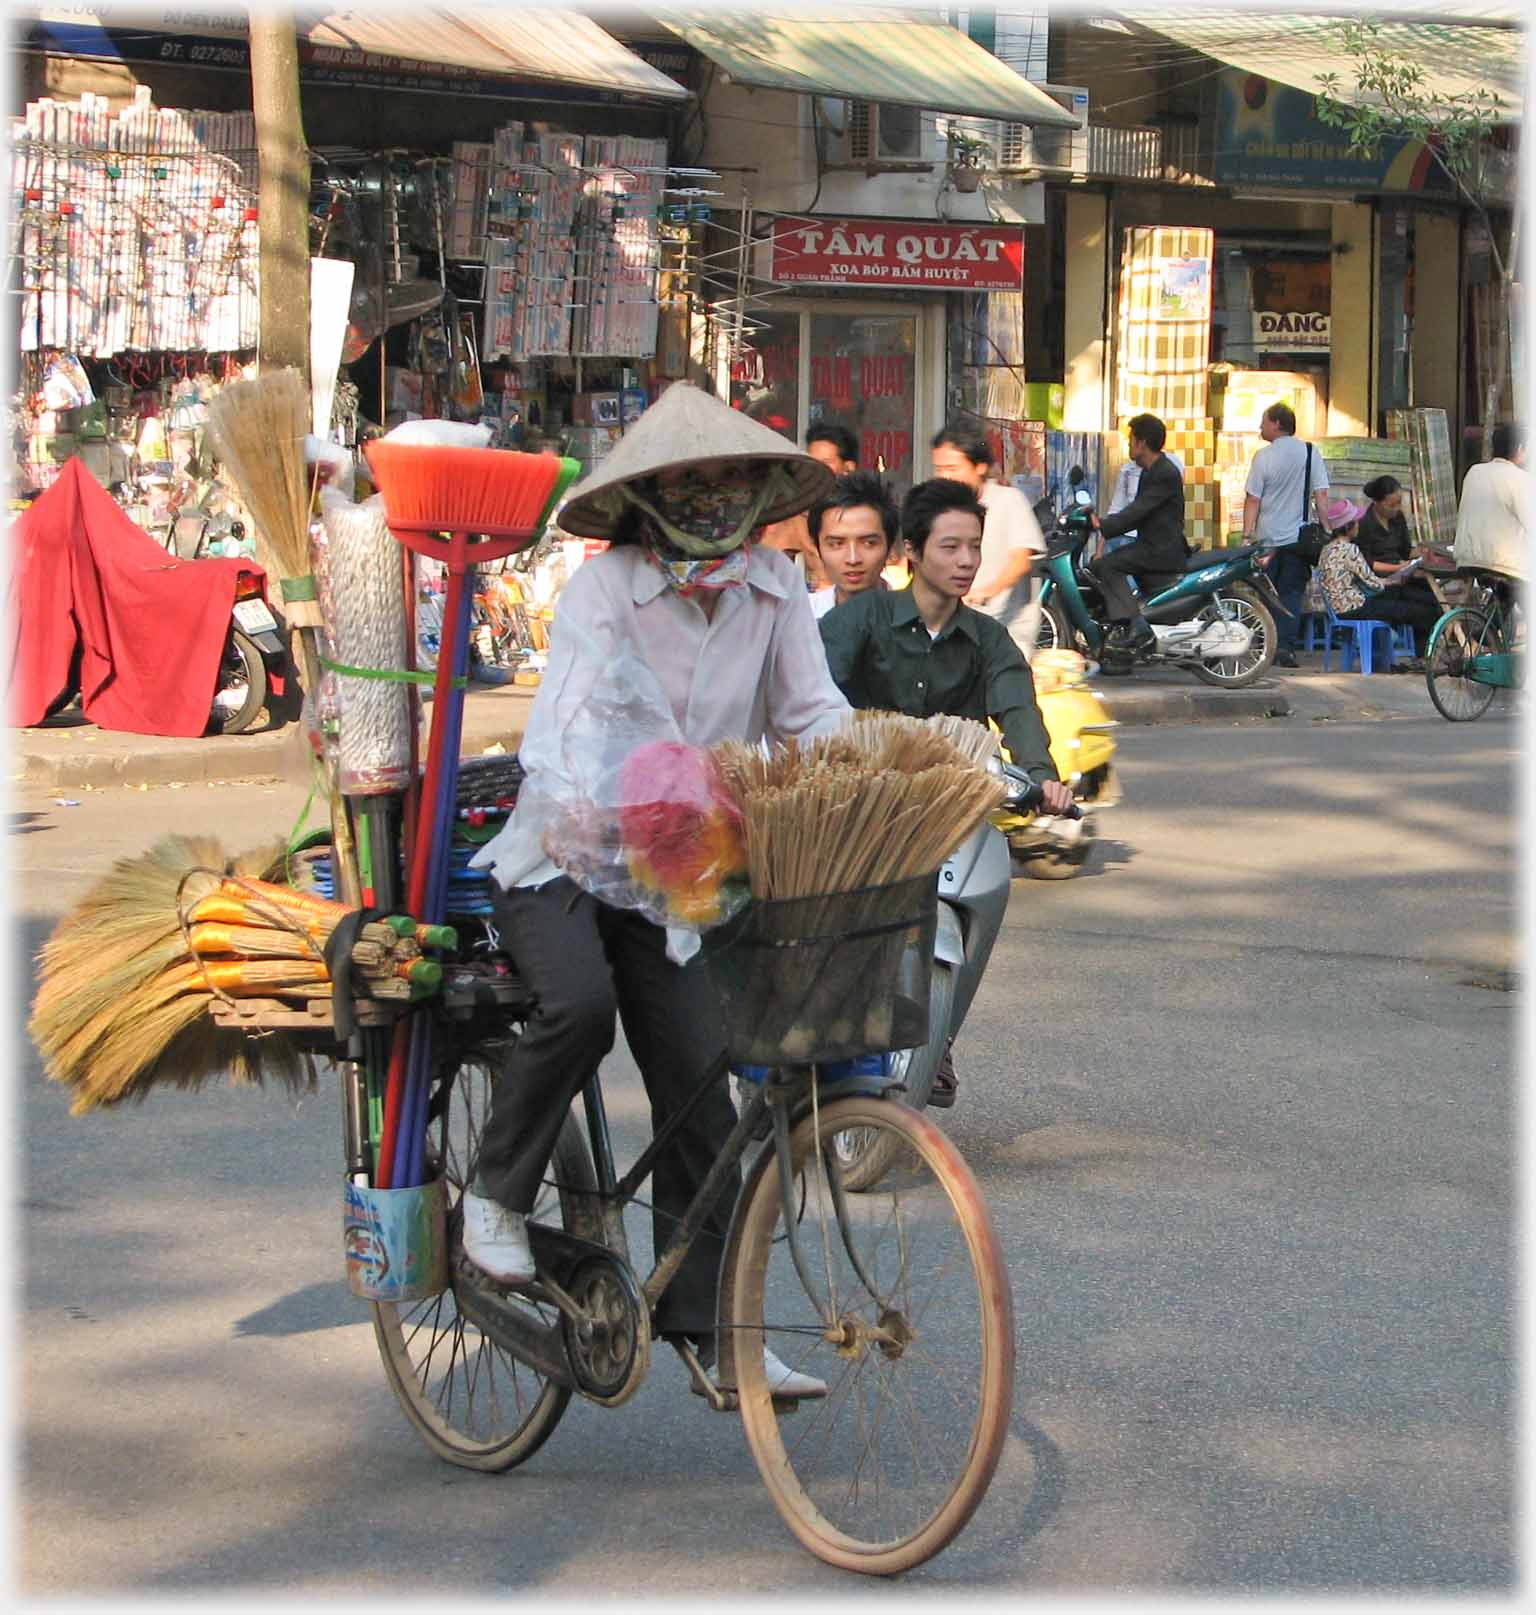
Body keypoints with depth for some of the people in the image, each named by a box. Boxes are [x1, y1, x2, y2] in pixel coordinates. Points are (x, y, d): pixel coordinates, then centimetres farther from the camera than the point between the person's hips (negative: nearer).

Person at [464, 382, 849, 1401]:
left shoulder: (775, 587, -2)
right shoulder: (604, 589, -17)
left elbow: (816, 715, -4)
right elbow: (559, 741, -27)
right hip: (557, 857, -4)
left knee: (698, 1087, -1)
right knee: (578, 1004, -32)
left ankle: (712, 1331, 7)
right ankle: (499, 1196, -7)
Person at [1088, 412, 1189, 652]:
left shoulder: (1165, 474, -15)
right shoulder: (1150, 471, 18)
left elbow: (1138, 510, -22)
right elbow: (1137, 510, 21)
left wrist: (1103, 525, -23)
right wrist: (1104, 522, 10)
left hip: (1163, 549, -11)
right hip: (1151, 544, 11)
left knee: (1107, 566, -22)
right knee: (1097, 567, 10)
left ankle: (1137, 629, -27)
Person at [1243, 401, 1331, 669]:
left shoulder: (1264, 456, -5)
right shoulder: (1310, 453, 1)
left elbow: (1252, 499, -5)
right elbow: (1321, 495, -1)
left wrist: (1247, 536, -2)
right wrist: (1325, 530, 5)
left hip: (1268, 537, -1)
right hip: (1299, 536, 1)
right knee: (1291, 593, 4)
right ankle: (1285, 646, -8)